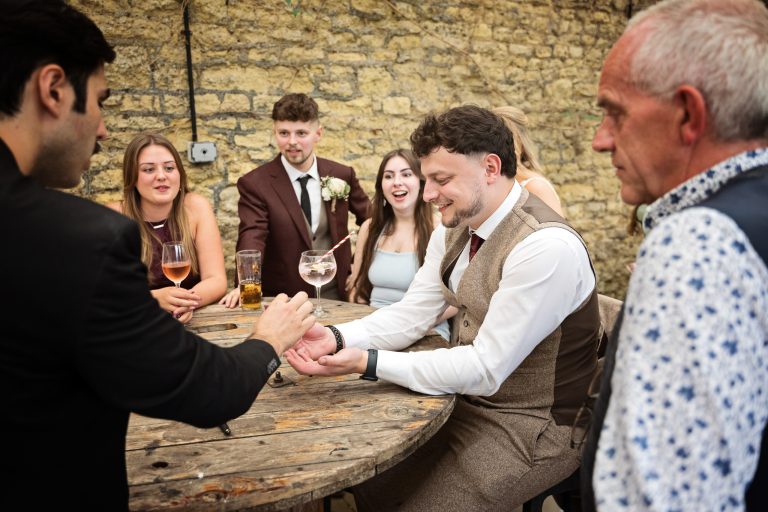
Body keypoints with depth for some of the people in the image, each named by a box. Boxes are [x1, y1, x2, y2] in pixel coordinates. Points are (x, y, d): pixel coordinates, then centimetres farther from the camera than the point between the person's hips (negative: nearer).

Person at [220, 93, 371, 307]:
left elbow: (370, 219, 16)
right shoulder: (255, 183, -7)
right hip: (282, 298, -2)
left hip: (335, 294, 2)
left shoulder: (342, 175, 3)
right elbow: (252, 237, -20)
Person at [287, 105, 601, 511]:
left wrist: (368, 363, -28)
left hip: (527, 426, -7)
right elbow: (411, 315, 2)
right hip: (463, 398, 7)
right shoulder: (454, 228, -1)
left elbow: (485, 369, -26)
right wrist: (336, 338, -15)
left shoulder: (546, 247, -26)